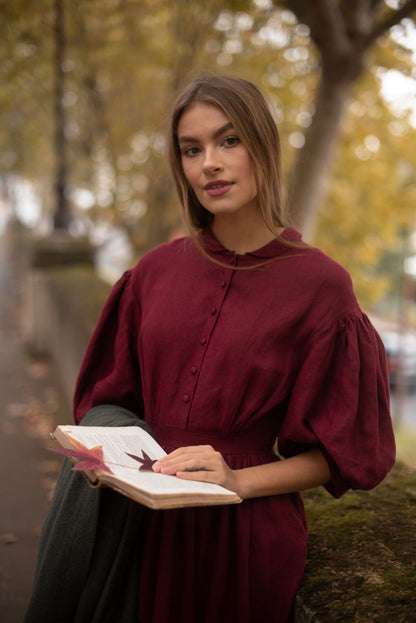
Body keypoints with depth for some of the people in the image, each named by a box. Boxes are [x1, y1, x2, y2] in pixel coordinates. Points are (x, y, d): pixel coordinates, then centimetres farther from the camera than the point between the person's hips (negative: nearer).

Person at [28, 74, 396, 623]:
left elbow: (342, 451, -5)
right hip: (144, 521, 4)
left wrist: (239, 481, -17)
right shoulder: (157, 270, 2)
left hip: (246, 533, -3)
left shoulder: (319, 284, -9)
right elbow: (116, 393, 13)